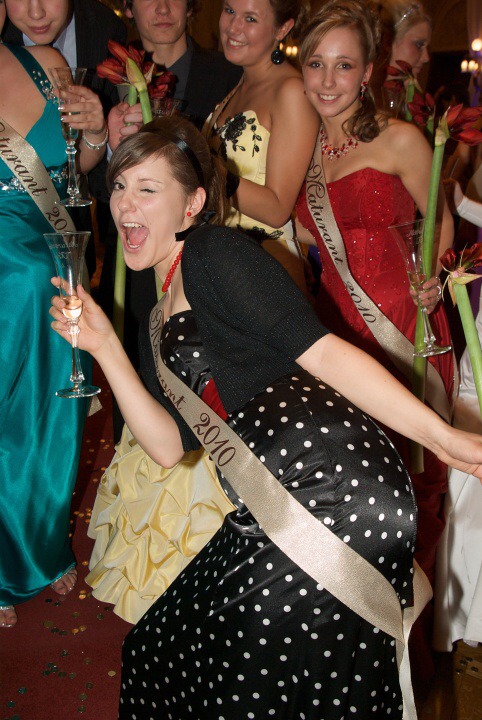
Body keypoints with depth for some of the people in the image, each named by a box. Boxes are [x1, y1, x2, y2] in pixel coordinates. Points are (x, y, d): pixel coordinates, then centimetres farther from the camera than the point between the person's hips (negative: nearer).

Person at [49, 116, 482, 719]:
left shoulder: (217, 253, -2)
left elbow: (320, 351, -12)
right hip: (265, 522, 8)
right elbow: (169, 445, 9)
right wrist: (104, 348, 6)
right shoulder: (156, 324, 20)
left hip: (335, 489, -8)